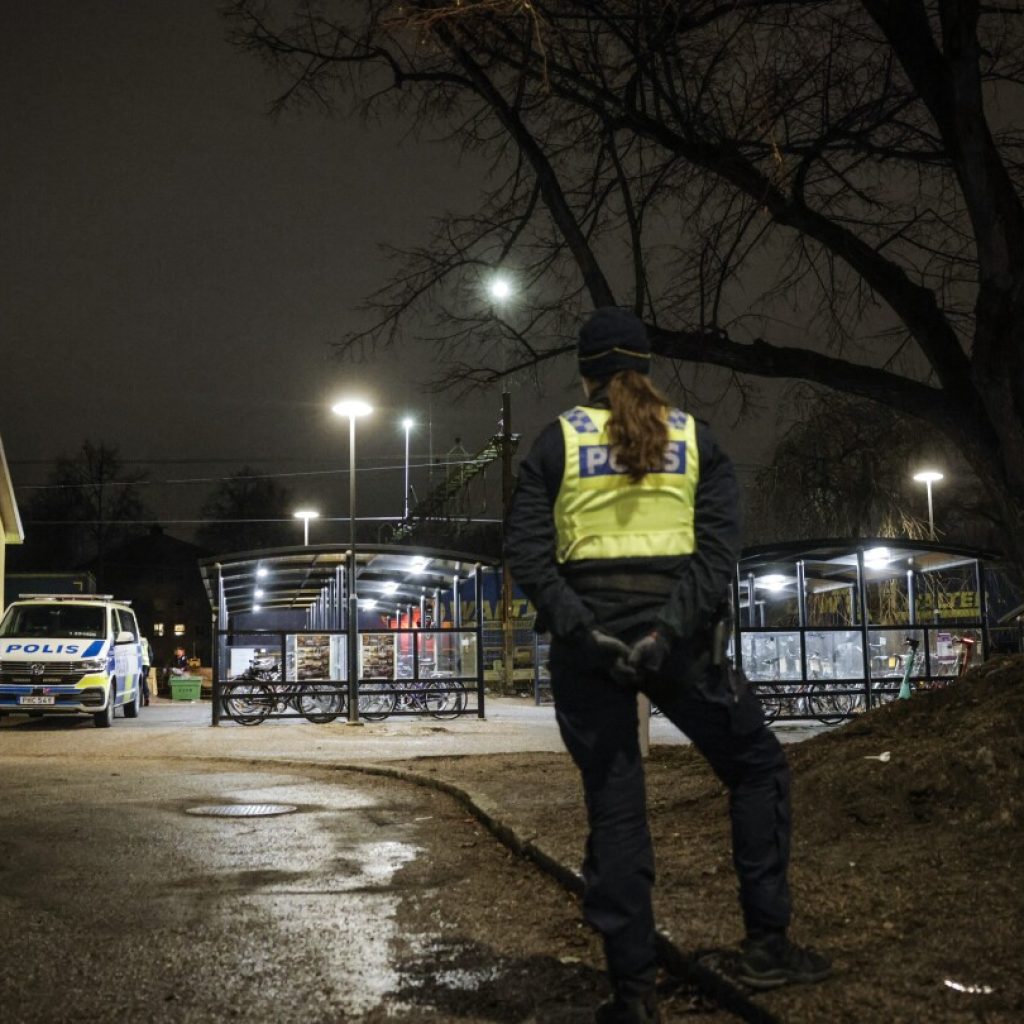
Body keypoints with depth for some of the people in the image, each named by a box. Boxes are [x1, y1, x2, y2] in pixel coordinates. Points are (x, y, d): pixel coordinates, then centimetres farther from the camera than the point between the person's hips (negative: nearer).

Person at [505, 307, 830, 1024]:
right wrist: (670, 629, -14)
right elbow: (720, 545, -6)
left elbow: (526, 550, -5)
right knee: (758, 764, 18)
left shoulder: (557, 440, 7)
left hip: (585, 640, 1)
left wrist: (581, 629, -12)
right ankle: (767, 944, 15)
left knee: (614, 806, 7)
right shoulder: (696, 438, 8)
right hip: (674, 634, 0)